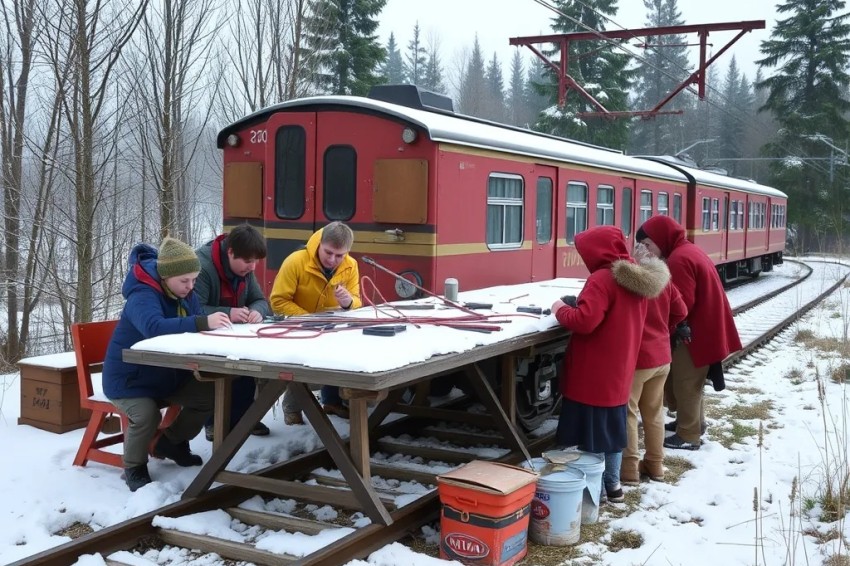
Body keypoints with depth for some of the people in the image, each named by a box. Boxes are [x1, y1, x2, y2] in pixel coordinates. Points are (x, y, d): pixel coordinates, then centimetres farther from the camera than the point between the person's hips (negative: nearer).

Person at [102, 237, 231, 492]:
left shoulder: (184, 293, -1)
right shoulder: (142, 296, -29)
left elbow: (192, 328, 1)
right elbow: (154, 327, -50)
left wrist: (216, 322, -23)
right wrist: (203, 322, -58)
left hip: (168, 375, 8)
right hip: (128, 379, -7)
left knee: (207, 395, -11)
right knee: (147, 415, -33)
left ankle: (172, 443, 16)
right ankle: (134, 468, -2)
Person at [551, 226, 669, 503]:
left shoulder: (602, 279, -20)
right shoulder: (636, 275, 9)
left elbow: (584, 321, -27)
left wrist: (561, 309, -10)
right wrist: (582, 303, 11)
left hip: (593, 374, -9)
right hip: (619, 369, 9)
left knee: (589, 432, 1)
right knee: (612, 426, 18)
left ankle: (591, 485, 7)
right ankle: (612, 484, 27)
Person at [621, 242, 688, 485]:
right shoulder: (663, 277, 4)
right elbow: (680, 312, 10)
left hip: (635, 357, -7)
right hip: (661, 355, 7)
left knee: (626, 413, 3)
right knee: (654, 411, 17)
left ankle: (628, 469, 7)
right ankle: (655, 464, 26)